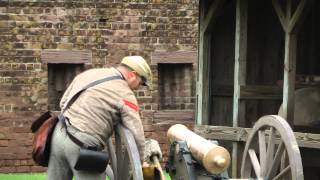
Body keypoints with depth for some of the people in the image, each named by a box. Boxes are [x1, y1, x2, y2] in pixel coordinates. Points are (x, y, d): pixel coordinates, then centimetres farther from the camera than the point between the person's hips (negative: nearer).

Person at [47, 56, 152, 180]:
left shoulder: (88, 73, 16)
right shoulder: (125, 94, -4)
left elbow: (63, 102, 19)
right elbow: (136, 134, -7)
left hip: (60, 133, 7)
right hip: (84, 144, -7)